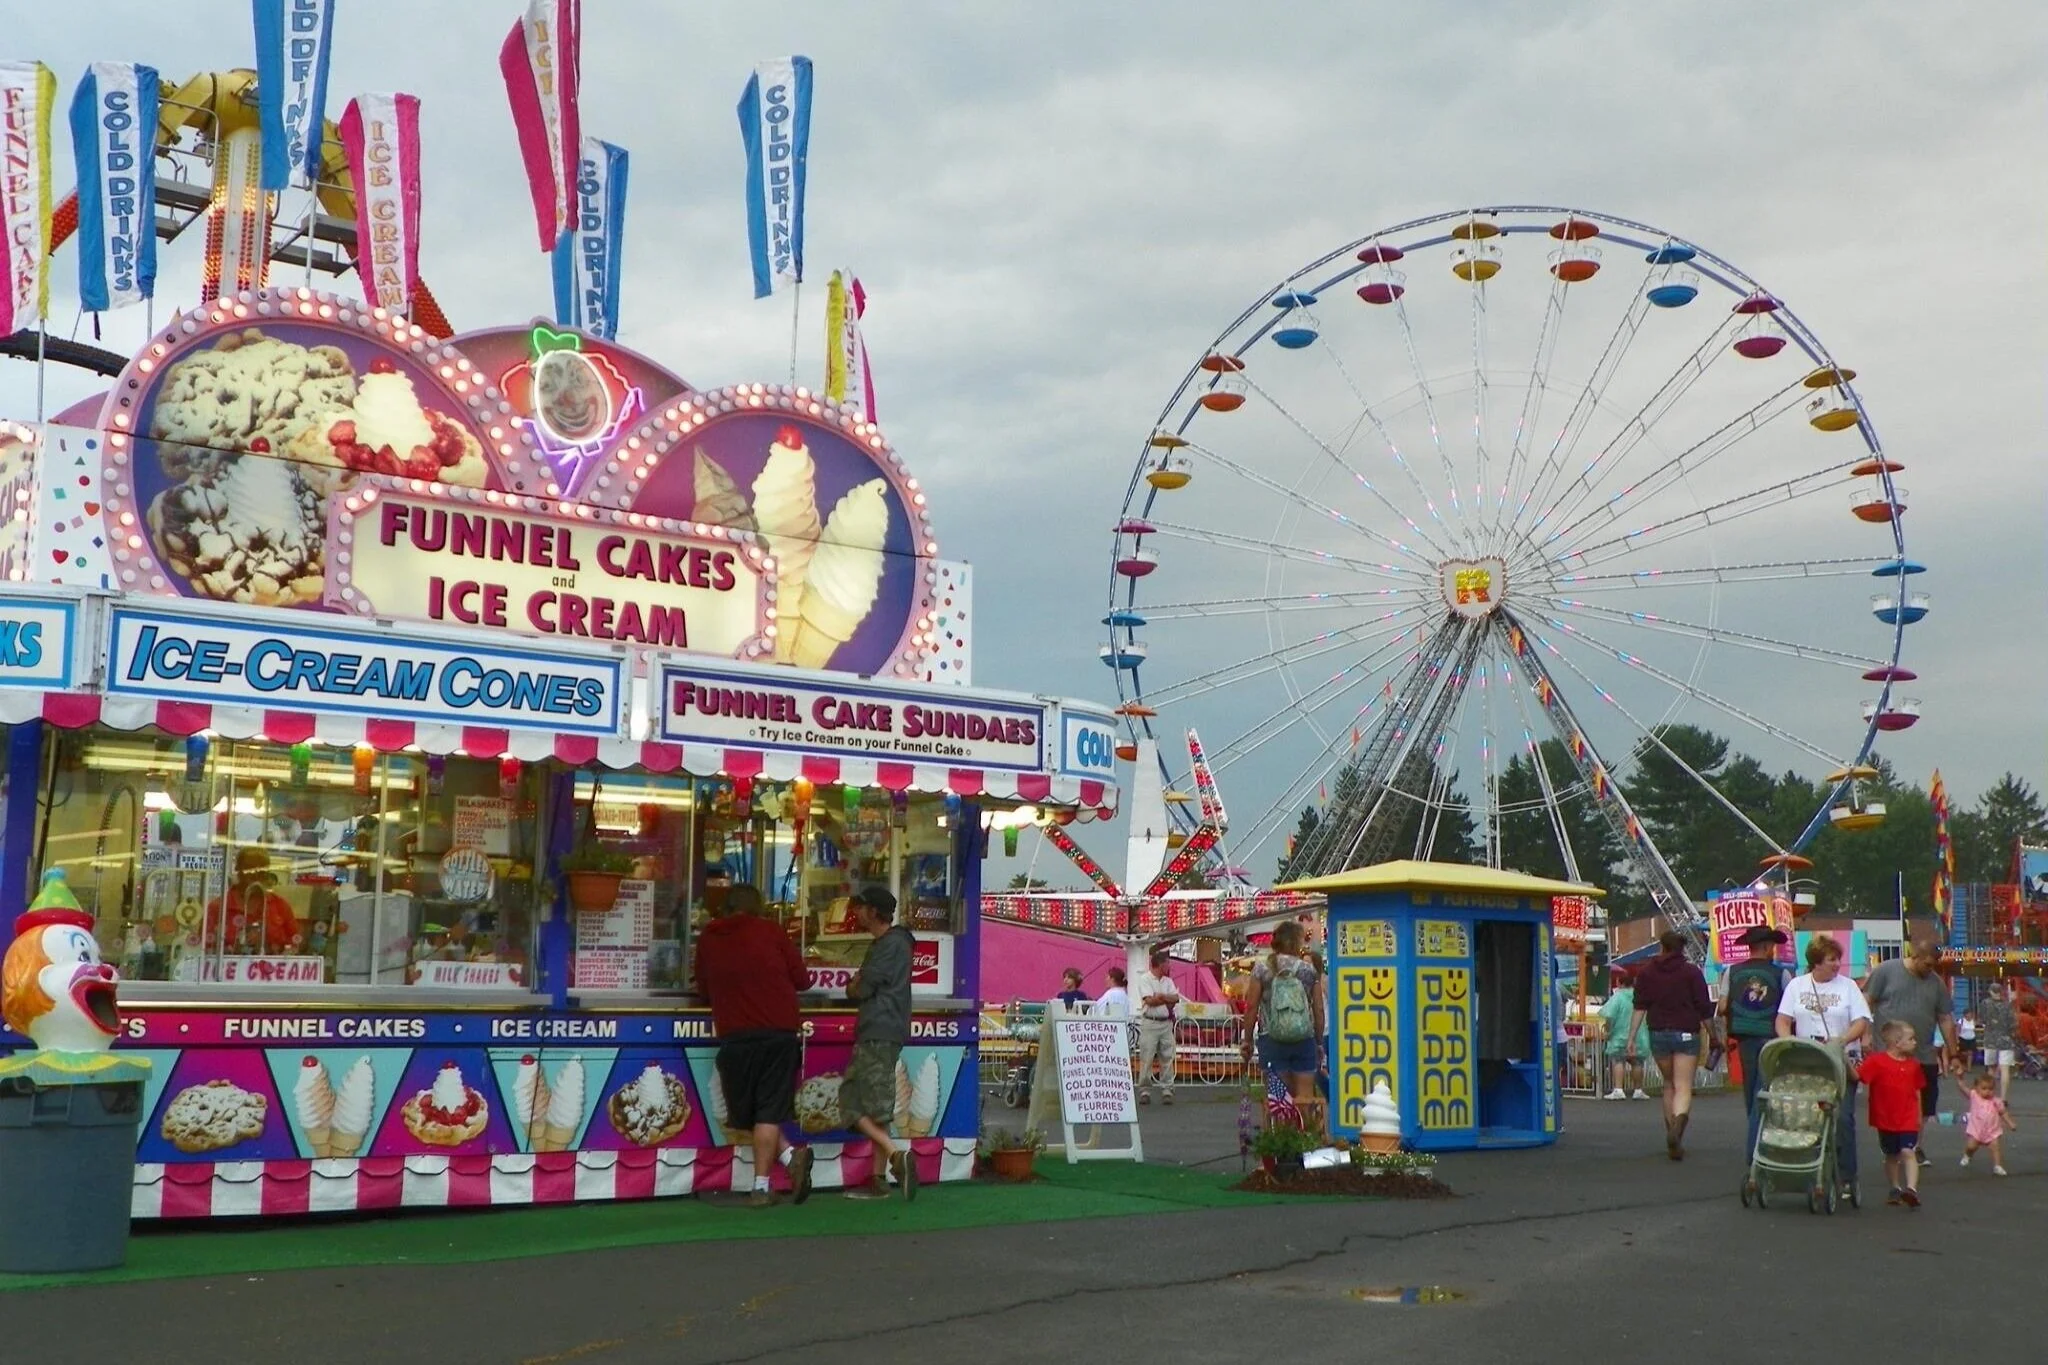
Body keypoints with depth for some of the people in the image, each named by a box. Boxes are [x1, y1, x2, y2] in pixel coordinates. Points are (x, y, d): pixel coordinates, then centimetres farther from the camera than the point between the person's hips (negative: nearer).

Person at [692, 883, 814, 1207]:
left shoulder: (707, 938, 7)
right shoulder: (770, 931, 2)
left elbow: (703, 990, 17)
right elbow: (802, 979, 6)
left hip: (734, 1037, 1)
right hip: (779, 1033, 0)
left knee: (747, 1113, 13)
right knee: (769, 1111, 4)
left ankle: (790, 1156, 2)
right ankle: (760, 1187, -3)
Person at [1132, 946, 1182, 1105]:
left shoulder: (1168, 981, 14)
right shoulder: (1145, 979, -4)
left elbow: (1176, 998, 1)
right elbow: (1150, 1000, -15)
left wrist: (1161, 997, -13)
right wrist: (1168, 999, -6)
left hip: (1166, 1023, 5)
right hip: (1150, 1023, -5)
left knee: (1167, 1058, 4)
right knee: (1146, 1059, -4)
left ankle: (1167, 1090, 7)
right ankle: (1144, 1091, 0)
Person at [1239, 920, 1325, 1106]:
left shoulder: (1262, 968, -1)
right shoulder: (1309, 970, 2)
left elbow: (1252, 1007, -2)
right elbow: (1318, 1009, 3)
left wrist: (1247, 1040, 7)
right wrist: (1319, 1042, 14)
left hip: (1272, 1040, -1)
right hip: (1305, 1040, 1)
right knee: (1305, 1097, 4)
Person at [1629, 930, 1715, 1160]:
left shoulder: (1646, 972, 5)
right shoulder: (1692, 972, 0)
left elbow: (1639, 1007, -1)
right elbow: (1704, 1009, -2)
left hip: (1658, 1034, 3)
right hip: (1686, 1034, -2)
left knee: (1669, 1085, 18)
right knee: (1683, 1087, -6)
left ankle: (1673, 1141, 20)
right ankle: (1678, 1124, -34)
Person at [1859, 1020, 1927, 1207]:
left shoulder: (1914, 1064, 3)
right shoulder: (1876, 1061, -9)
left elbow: (1917, 1092, 11)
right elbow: (1857, 1076, -16)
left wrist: (1919, 1117, 13)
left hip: (1908, 1120, 1)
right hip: (1885, 1119, -1)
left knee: (1907, 1152, -16)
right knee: (1891, 1156, 14)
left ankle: (1912, 1188, -24)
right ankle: (1896, 1189, 29)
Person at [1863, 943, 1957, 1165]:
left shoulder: (1936, 982, 9)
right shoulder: (1886, 971, -3)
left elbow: (1946, 1020, 12)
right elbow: (1866, 1002, -3)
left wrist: (1953, 1055, 12)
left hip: (1925, 1057, 4)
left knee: (1924, 1106, 6)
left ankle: (1918, 1148, 21)